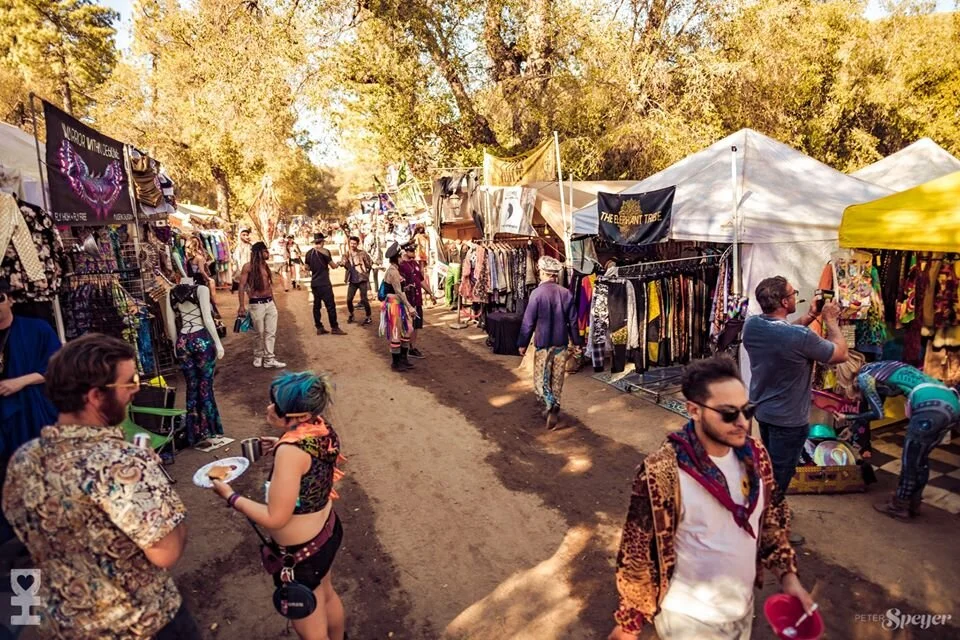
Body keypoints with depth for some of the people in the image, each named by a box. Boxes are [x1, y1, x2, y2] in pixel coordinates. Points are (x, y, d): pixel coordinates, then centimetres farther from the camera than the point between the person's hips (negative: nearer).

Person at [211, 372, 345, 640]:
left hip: (300, 552, -8)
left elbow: (275, 518, -29)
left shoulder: (291, 451, -34)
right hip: (327, 531, 8)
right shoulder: (322, 429, -11)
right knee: (327, 595, 35)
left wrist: (230, 496, -18)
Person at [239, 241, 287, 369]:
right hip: (256, 304, -6)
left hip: (270, 303, 6)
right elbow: (242, 286, -8)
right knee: (260, 333, 5)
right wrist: (242, 305, -13)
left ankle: (269, 359, 7)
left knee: (271, 332, 3)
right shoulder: (248, 266, -8)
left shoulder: (265, 265, 12)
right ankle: (258, 356, 25)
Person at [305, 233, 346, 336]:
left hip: (314, 283, 7)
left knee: (317, 305, 9)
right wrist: (338, 263, 13)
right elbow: (333, 266, -7)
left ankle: (319, 328, 12)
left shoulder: (309, 253, 8)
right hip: (324, 283, -7)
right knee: (330, 305, -2)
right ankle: (334, 328, 0)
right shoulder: (324, 251, -10)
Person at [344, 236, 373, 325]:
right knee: (349, 299, 3)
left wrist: (365, 273, 1)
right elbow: (348, 266, 12)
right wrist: (344, 264, -9)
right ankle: (351, 314, 27)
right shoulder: (348, 254, 6)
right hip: (352, 280, 5)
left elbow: (370, 264, -2)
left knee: (364, 299, -6)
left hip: (362, 280, -4)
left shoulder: (362, 253, -8)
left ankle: (368, 317, 9)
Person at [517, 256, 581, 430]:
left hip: (543, 343, -4)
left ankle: (550, 404, -14)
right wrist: (575, 341, 16)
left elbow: (528, 321, -11)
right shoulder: (566, 293, -1)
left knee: (541, 377, 7)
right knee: (557, 378, 14)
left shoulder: (537, 293, -14)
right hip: (561, 343, 4)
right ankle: (554, 408, 17)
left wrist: (522, 343, -2)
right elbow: (573, 321, 4)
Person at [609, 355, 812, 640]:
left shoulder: (755, 455, -10)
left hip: (743, 606, 6)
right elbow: (638, 553, -20)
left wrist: (787, 576, 0)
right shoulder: (661, 474, -29)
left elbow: (771, 520, 7)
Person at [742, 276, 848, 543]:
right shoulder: (801, 337, -31)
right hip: (788, 419, -7)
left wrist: (809, 318, 5)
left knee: (768, 467, 27)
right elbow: (841, 354, -13)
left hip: (762, 410, 7)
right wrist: (831, 321, -2)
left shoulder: (751, 325, -11)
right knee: (779, 475, 11)